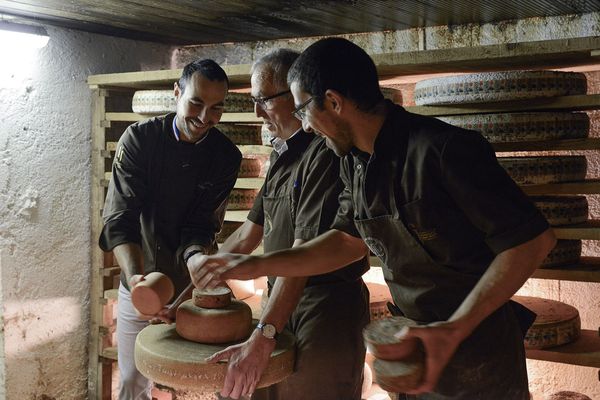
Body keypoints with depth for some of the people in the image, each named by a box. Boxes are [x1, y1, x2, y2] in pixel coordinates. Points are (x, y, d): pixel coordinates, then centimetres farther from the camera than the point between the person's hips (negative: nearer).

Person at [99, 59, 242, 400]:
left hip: (192, 288, 1)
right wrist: (135, 275, -38)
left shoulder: (226, 157, -10)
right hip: (139, 285, 0)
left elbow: (201, 225, -11)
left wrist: (197, 259, -34)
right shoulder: (139, 138, -14)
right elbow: (120, 219, -22)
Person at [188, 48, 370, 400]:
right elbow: (246, 236, 15)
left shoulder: (325, 152, -17)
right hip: (283, 303, 9)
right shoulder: (283, 154, 12)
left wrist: (263, 337, -28)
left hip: (327, 307, -8)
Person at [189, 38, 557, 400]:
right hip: (419, 349, 7)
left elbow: (534, 239, -23)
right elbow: (348, 240, 12)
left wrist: (456, 328, -27)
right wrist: (257, 266, 5)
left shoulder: (442, 151, -25)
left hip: (479, 359, -7)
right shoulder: (356, 163, 1)